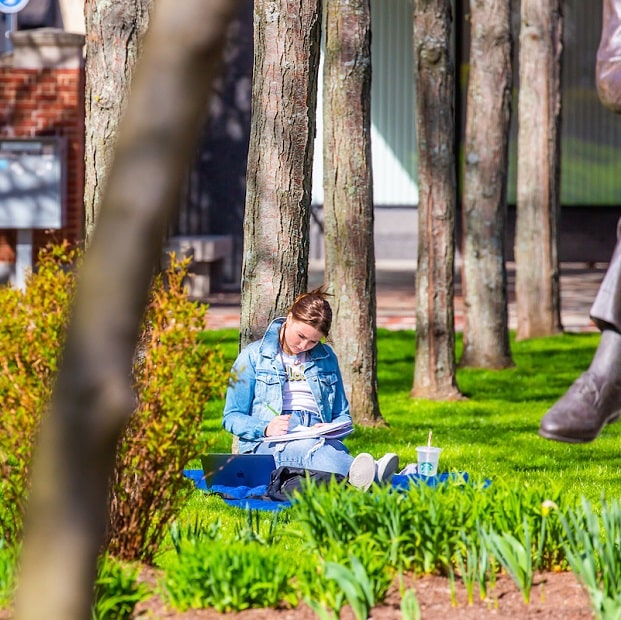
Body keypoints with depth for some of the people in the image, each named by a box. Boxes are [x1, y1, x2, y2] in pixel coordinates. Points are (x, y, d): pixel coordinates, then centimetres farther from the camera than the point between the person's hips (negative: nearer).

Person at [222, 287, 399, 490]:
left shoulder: (327, 358, 21)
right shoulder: (253, 356, 10)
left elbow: (342, 416, 25)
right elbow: (231, 417, 6)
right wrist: (266, 428, -15)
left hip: (319, 440, 4)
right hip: (269, 444, -4)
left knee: (337, 449, -37)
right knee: (310, 448, -41)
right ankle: (368, 473, -74)